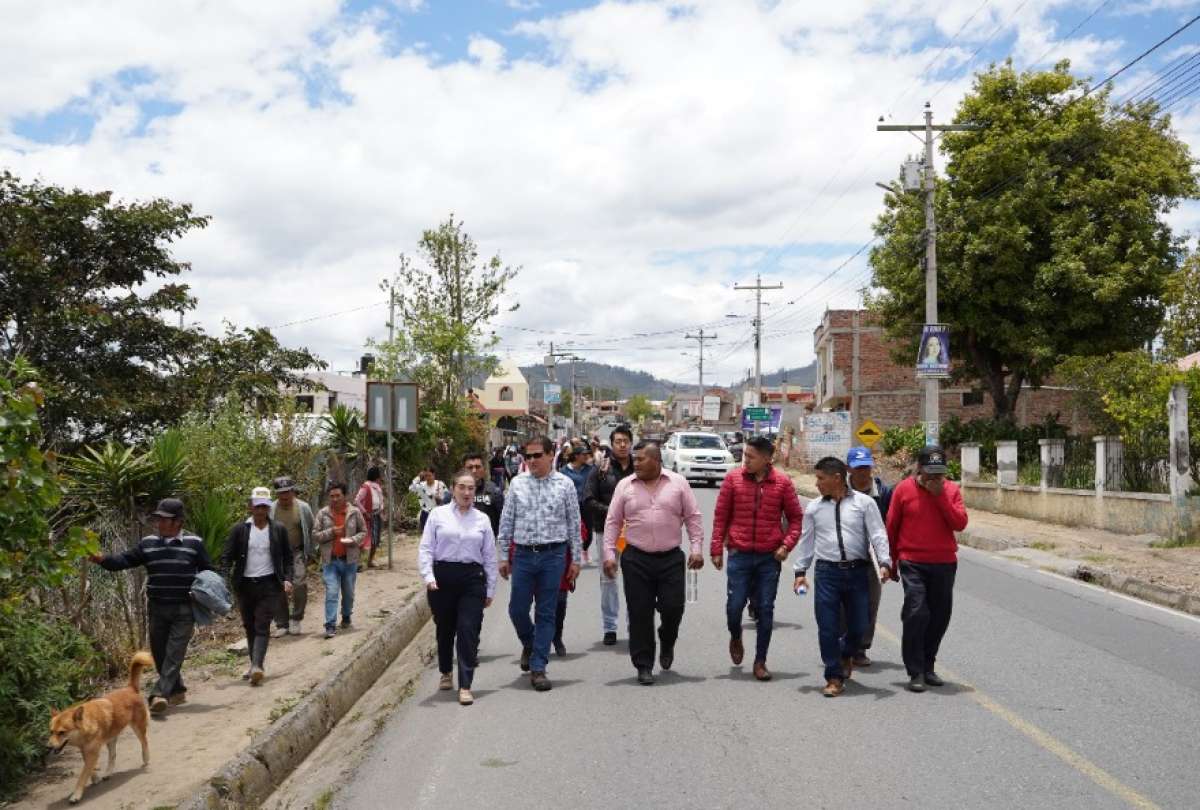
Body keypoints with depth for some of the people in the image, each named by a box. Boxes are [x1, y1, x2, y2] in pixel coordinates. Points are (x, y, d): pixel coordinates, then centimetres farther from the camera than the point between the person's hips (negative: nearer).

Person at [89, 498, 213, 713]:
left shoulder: (194, 543, -1)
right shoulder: (148, 543, 7)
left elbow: (207, 572, 5)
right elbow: (125, 560, 4)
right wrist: (101, 559, -12)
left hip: (184, 610, -4)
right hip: (157, 609, 4)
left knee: (174, 654, -13)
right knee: (159, 654, 11)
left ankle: (158, 694, -18)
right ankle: (177, 691, 28)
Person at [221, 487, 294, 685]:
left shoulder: (278, 530, 3)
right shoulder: (239, 529, 1)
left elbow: (287, 557, 9)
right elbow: (227, 556, 0)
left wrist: (287, 579, -4)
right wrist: (224, 578, -15)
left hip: (269, 585, -2)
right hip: (245, 585, 2)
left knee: (262, 626, -11)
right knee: (249, 626, 12)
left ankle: (257, 666, -21)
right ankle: (255, 664, 25)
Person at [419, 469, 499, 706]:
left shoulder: (482, 519, 7)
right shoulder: (438, 514, 3)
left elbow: (490, 556, 10)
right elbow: (425, 548, 1)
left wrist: (490, 589, 10)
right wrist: (428, 576, -12)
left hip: (472, 579, 0)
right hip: (443, 577, 0)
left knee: (469, 631, -7)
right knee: (445, 629, 13)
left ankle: (465, 686, -2)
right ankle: (445, 673, 38)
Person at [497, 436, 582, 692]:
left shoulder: (565, 484, 0)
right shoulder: (517, 483, 4)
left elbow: (574, 523, 3)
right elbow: (506, 521, 7)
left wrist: (575, 558, 2)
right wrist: (503, 556, 5)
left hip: (553, 555, -1)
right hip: (523, 555, 2)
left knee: (546, 613, 3)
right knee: (517, 609, 6)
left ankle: (538, 668, 12)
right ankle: (529, 644, 37)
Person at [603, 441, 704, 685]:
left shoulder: (678, 483, 3)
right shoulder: (625, 486, 4)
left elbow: (693, 517, 4)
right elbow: (613, 522, 5)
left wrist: (696, 548, -3)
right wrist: (609, 553, -2)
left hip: (671, 558, 0)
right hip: (636, 560, 0)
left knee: (673, 607, -1)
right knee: (640, 614, 1)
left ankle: (667, 643, 31)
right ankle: (643, 666, 12)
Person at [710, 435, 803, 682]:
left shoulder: (782, 483, -1)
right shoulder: (733, 479, 0)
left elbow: (796, 517, 6)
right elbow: (720, 516, 3)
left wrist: (787, 544, -7)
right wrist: (717, 549, 0)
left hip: (769, 558, 0)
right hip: (739, 555, 0)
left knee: (765, 610, 4)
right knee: (734, 606, -1)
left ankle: (760, 661, 16)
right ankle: (735, 638, 32)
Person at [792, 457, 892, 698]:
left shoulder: (864, 503, 1)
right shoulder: (814, 508, 8)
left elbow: (878, 534, -3)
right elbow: (806, 541, 12)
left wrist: (884, 563, -16)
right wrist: (800, 571, 7)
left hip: (857, 571, -1)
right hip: (827, 572, 1)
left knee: (859, 626, 5)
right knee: (827, 628, -2)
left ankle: (846, 655, 38)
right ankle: (834, 677, 11)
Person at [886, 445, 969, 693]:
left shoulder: (951, 489, 4)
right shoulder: (904, 489, -2)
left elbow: (960, 523, -8)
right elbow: (891, 526, 5)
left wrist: (940, 495, -14)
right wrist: (892, 560, 9)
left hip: (945, 563, 3)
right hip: (913, 563, -3)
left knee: (940, 616, 8)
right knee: (916, 614, -11)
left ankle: (928, 666, 23)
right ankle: (916, 672, -5)